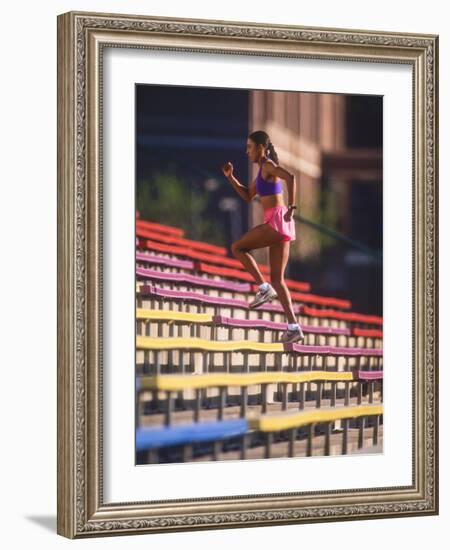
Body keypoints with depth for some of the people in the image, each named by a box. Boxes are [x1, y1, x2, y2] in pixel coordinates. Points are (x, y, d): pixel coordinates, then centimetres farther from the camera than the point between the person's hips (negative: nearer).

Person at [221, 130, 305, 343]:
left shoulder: (268, 165, -6)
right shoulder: (263, 170, 22)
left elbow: (290, 177, -25)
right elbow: (248, 196, 30)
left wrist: (291, 207, -25)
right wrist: (230, 177, 22)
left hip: (276, 221, -10)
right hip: (278, 224, 10)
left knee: (237, 248, 2)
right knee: (277, 279, 6)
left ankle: (264, 288, -3)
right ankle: (293, 328, 0)